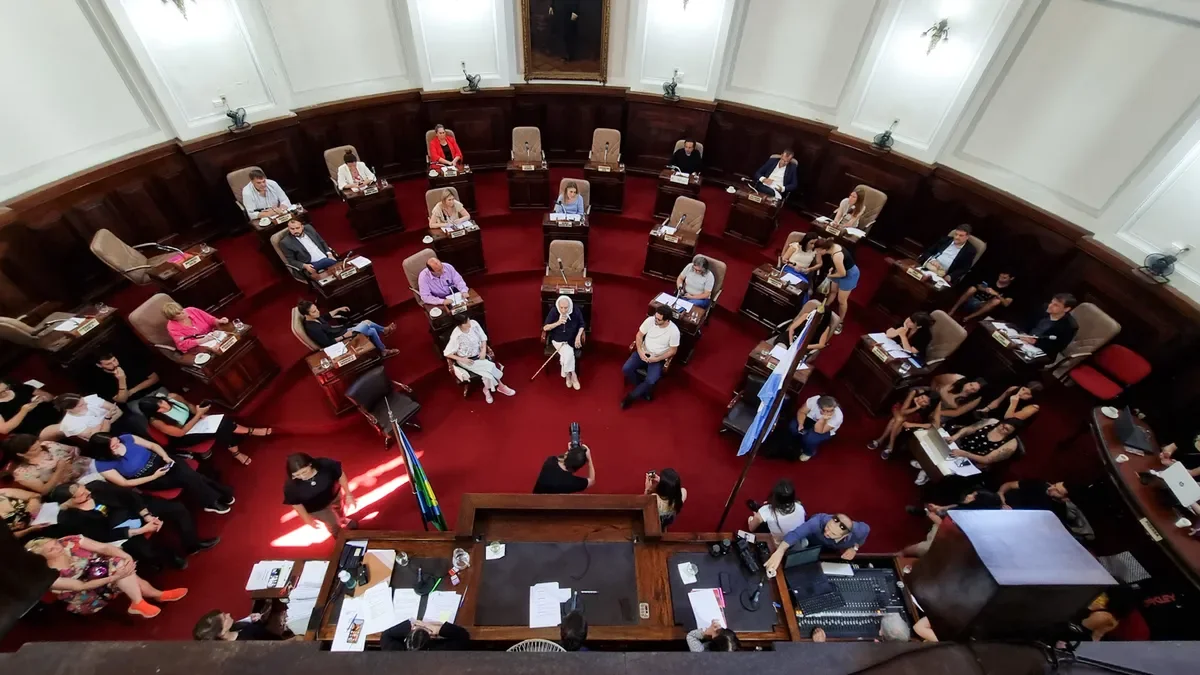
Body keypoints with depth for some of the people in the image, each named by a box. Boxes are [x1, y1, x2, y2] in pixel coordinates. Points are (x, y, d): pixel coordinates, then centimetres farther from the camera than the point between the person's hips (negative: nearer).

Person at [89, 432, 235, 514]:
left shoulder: (126, 438, -7)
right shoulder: (103, 465, -14)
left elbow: (153, 445, 3)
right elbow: (124, 483, -11)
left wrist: (166, 457, -14)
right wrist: (153, 477, -18)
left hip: (158, 461, 3)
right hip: (148, 480, -3)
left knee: (187, 473, -25)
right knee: (186, 479, -26)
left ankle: (224, 494, -15)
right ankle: (213, 502, -12)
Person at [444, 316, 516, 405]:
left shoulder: (474, 323, -14)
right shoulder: (456, 336, -24)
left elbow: (483, 338, 1)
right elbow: (446, 353, -15)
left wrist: (484, 350, -13)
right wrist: (462, 359, -21)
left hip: (478, 355, 4)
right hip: (465, 360, -4)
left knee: (487, 372, -22)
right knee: (490, 366, -23)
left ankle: (487, 389, 5)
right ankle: (501, 386, 0)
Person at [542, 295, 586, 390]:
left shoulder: (576, 311, -12)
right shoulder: (553, 311, -15)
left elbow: (581, 325, 4)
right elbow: (545, 328, -11)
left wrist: (578, 337, -12)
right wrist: (558, 323, -24)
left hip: (571, 340, 1)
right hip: (558, 339, -1)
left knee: (567, 354, -26)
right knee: (569, 353, -28)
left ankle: (567, 374, 0)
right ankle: (572, 375, -7)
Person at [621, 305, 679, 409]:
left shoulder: (674, 331, -20)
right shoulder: (650, 320, -13)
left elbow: (673, 351, -10)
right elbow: (639, 335, -2)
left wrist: (657, 359, -20)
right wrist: (640, 351, -17)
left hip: (658, 358, -3)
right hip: (643, 352, 3)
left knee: (650, 381, -26)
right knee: (626, 369, -18)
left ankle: (630, 397, 0)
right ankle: (643, 390, 6)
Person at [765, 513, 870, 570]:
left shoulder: (857, 531, -40)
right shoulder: (819, 521, -51)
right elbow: (795, 533, -65)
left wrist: (855, 548, -23)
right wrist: (780, 551, -80)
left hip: (831, 550, 2)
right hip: (810, 542, -2)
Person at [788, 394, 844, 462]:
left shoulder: (838, 416, -34)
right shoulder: (814, 400, -30)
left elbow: (818, 431, -30)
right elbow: (801, 412, -13)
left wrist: (823, 419, -47)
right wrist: (801, 424, -29)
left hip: (823, 431, -3)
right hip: (811, 419, 3)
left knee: (810, 439, -30)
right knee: (792, 426, -23)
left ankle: (809, 452, 6)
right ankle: (800, 445, 8)